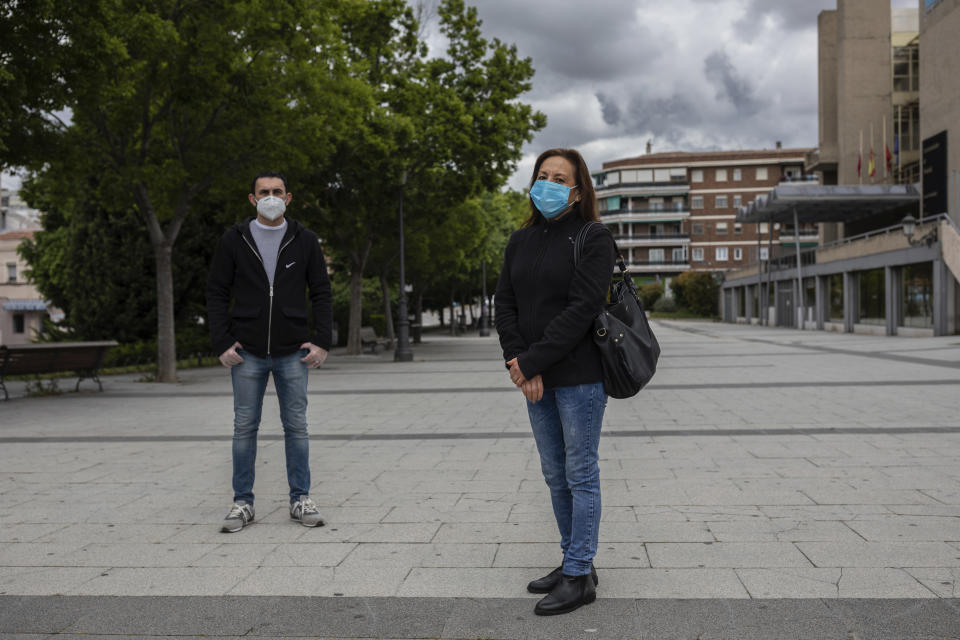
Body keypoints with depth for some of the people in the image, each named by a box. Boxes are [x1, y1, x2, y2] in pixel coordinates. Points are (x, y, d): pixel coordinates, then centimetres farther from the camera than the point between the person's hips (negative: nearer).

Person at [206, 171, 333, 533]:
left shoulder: (304, 241, 3)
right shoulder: (234, 240, 2)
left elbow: (321, 293, 4)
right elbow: (216, 293, 3)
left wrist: (322, 341, -5)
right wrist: (221, 343, -6)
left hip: (293, 353, 0)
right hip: (247, 353, 0)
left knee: (296, 427, 5)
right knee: (244, 428, 5)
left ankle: (300, 500, 15)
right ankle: (243, 503, 15)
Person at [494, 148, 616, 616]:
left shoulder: (593, 240, -7)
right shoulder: (521, 241, 13)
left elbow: (580, 310, -17)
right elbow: (505, 303, 7)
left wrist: (531, 361, -18)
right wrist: (518, 362, -8)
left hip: (579, 376, -7)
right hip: (535, 381, 7)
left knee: (581, 475, 1)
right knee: (555, 476, 14)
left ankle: (578, 576, 10)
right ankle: (575, 563, 27)